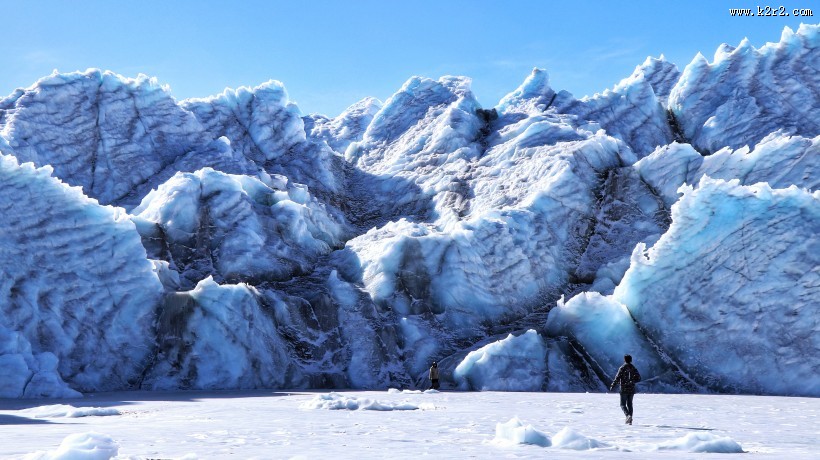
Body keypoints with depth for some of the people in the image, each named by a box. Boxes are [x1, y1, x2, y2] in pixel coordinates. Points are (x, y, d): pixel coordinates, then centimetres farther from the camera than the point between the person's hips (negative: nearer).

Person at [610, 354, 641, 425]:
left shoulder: (622, 368, -9)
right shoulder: (634, 368, 5)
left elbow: (617, 378, -13)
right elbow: (638, 378, 7)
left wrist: (612, 386, -4)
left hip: (624, 389, -4)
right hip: (631, 390, 4)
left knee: (623, 404, 4)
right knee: (629, 404, 13)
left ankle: (628, 415, -21)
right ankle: (630, 420, 11)